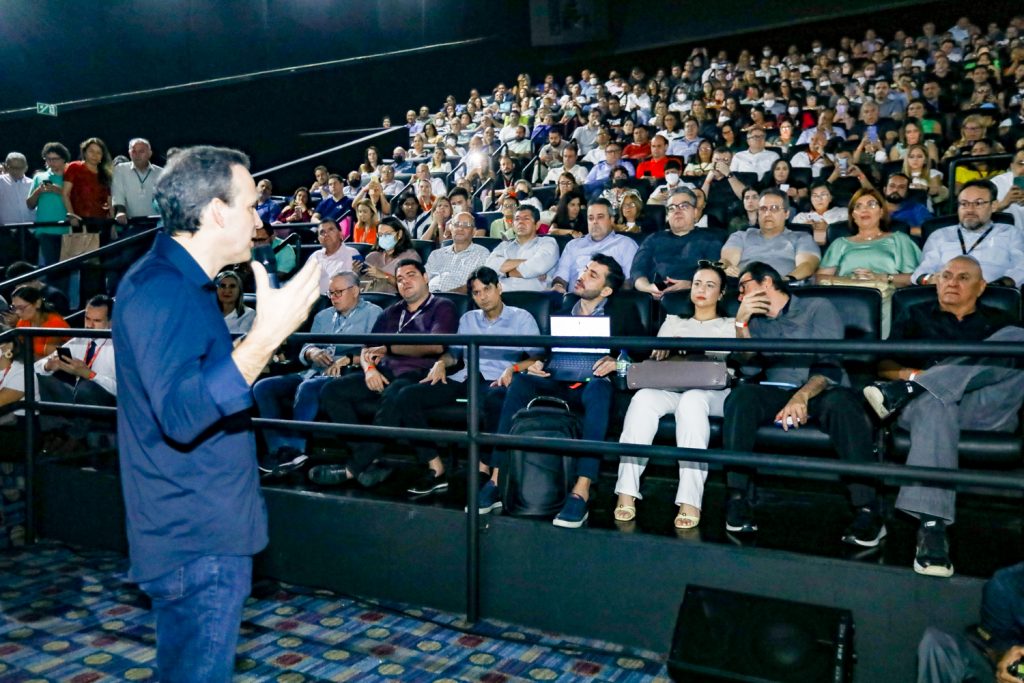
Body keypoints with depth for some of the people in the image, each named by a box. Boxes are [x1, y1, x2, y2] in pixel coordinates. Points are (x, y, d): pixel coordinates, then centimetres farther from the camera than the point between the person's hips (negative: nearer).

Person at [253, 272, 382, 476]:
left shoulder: (372, 313, 7)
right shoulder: (323, 316, 27)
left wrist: (348, 359, -20)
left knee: (307, 388, -36)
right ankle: (280, 449, -23)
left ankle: (295, 450, -28)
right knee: (262, 387, -12)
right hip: (314, 373, 7)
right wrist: (313, 353, -5)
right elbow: (305, 349, 19)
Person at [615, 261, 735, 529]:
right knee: (643, 397, -34)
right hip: (673, 389, 2)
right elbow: (654, 360, 17)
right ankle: (626, 493, -39)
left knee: (692, 400, -40)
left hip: (714, 393, -2)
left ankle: (690, 501, -45)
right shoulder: (674, 321, 29)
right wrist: (661, 352, -6)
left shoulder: (731, 326, 24)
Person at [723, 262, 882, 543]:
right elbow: (749, 369, 6)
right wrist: (741, 323, -3)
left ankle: (867, 510, -36)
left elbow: (830, 363, -8)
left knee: (841, 400, -37)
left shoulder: (818, 308, 9)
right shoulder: (756, 322, 22)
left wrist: (803, 395, -26)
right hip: (777, 393, 3)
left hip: (820, 393, -2)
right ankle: (738, 498, -31)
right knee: (741, 395, -29)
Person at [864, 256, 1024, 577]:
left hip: (986, 409, 1)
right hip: (928, 401, -1)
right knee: (937, 402, -39)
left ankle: (906, 392, -31)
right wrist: (912, 374, -11)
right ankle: (931, 528, -48)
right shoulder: (916, 316, 24)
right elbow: (884, 366, 13)